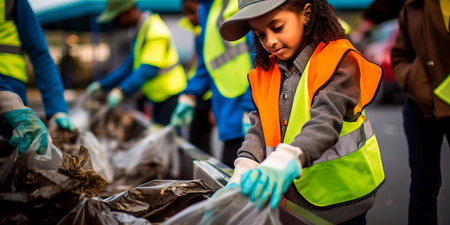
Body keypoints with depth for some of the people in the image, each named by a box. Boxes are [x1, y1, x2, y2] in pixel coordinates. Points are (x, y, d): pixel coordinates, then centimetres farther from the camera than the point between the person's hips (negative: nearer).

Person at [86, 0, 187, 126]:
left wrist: (122, 90, -34)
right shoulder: (139, 32, 11)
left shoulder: (156, 32, -19)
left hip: (171, 95, -10)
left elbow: (148, 69, -27)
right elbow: (129, 66, 14)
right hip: (158, 96, 10)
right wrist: (102, 84, 10)